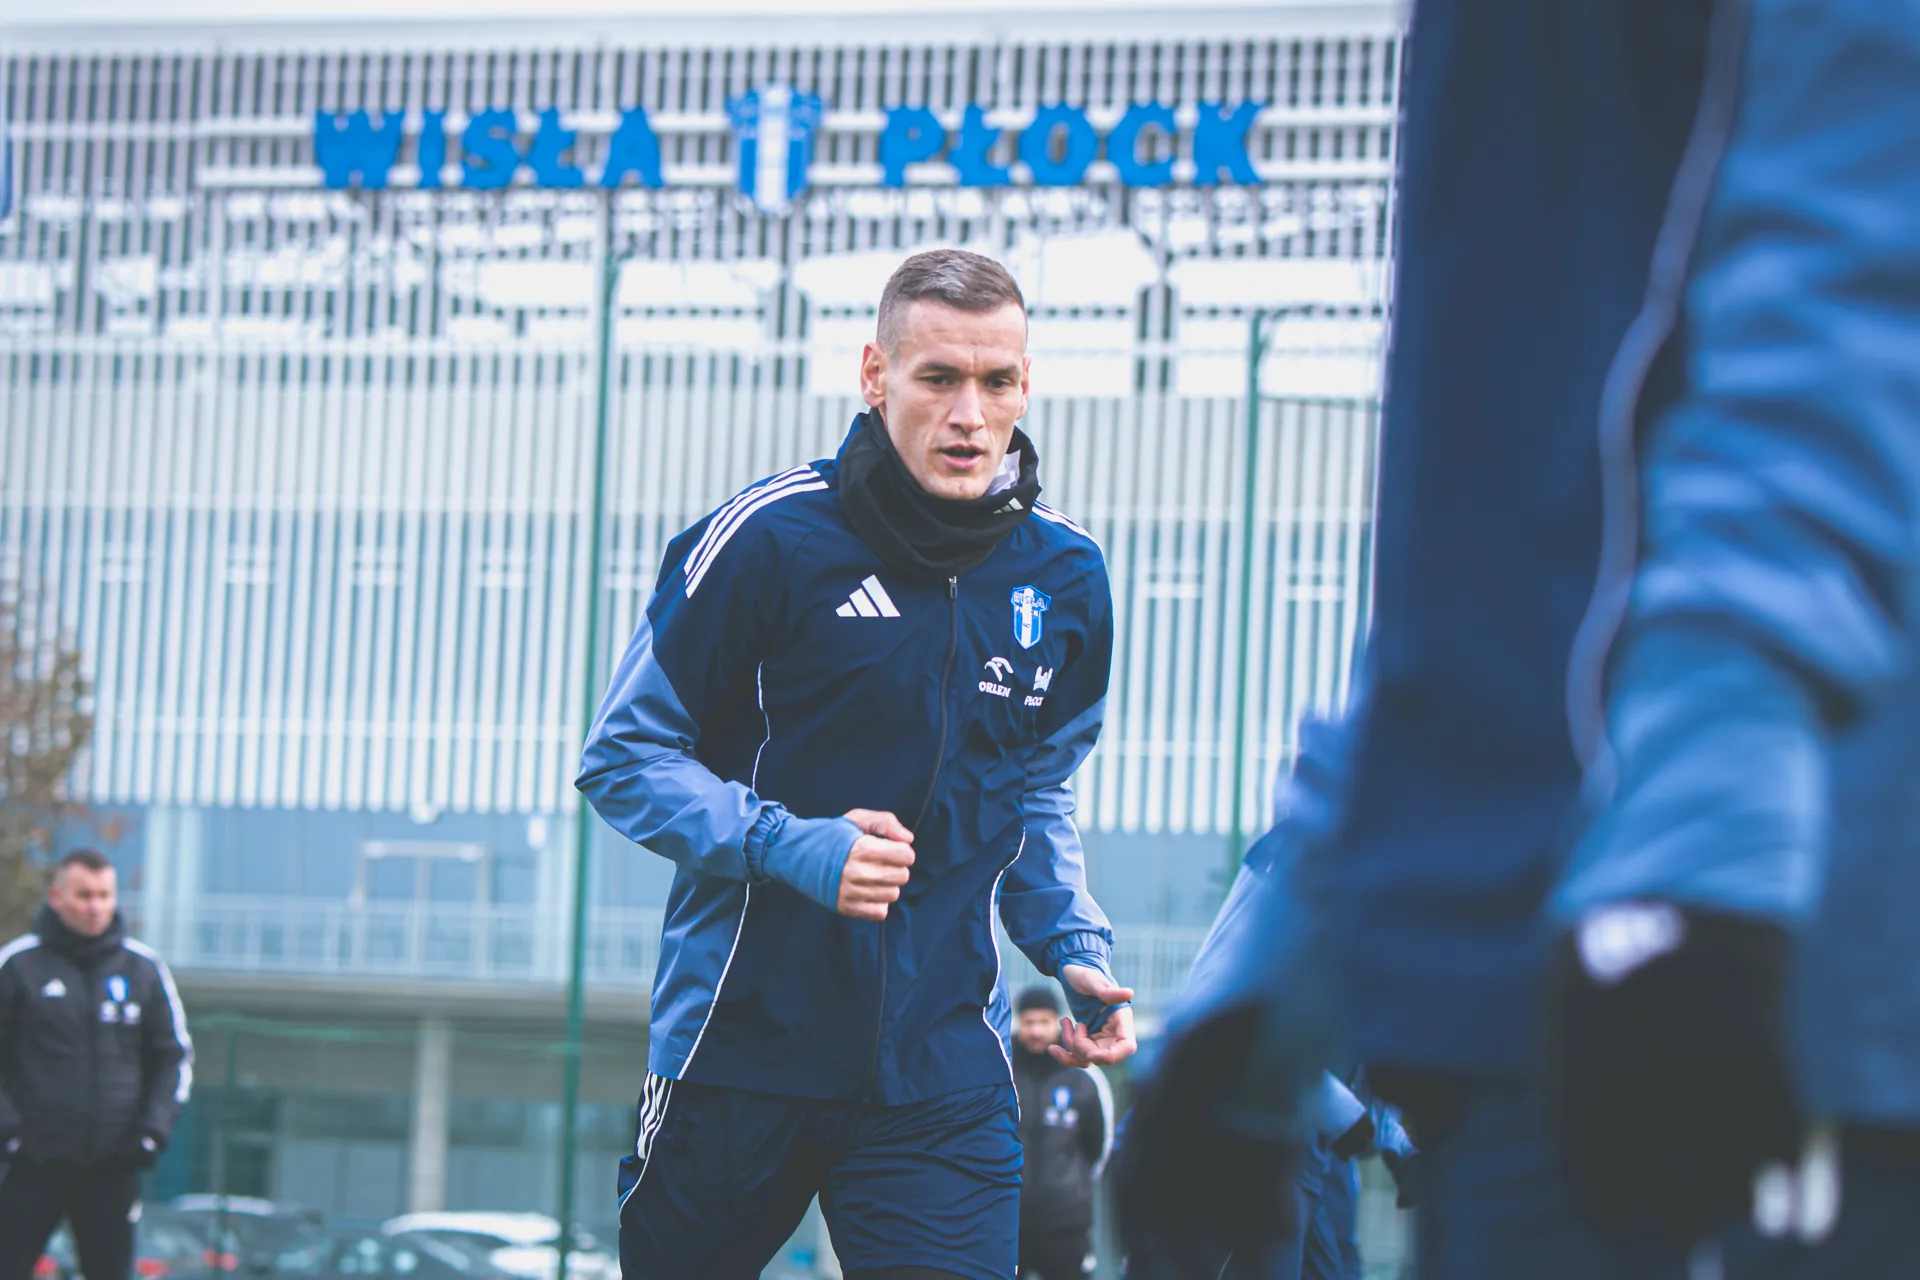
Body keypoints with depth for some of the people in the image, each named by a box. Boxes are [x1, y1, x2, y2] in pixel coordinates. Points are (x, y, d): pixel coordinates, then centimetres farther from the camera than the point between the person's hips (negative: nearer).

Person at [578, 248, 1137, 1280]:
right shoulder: (768, 540, -9)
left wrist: (1074, 946, 4)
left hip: (943, 1070, 3)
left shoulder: (1065, 579, 6)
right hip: (739, 1043, -2)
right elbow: (620, 756, -5)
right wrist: (786, 846, -20)